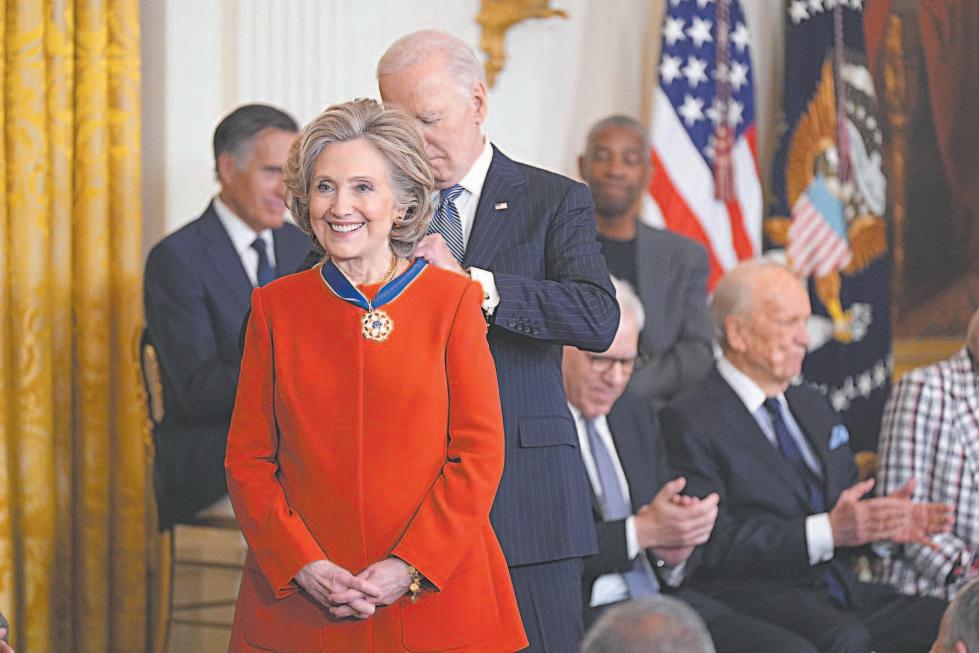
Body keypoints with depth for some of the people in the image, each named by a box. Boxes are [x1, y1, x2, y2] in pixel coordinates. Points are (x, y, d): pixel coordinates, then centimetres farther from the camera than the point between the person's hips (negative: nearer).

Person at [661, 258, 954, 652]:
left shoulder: (814, 407, 24)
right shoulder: (689, 421, -4)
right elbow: (711, 544, -14)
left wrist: (882, 523, 3)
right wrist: (826, 531, -19)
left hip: (840, 591, 8)